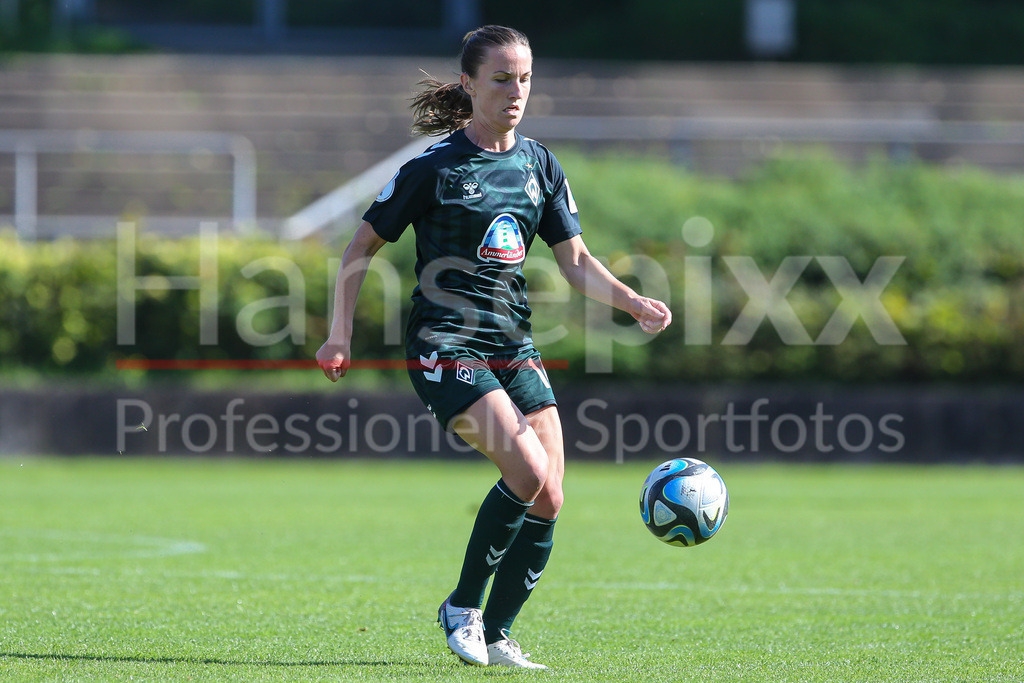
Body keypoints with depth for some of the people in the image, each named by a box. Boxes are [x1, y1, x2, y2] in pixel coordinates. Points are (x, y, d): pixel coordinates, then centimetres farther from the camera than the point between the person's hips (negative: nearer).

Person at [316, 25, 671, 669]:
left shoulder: (540, 165, 9)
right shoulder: (435, 167, -6)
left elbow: (576, 260, 10)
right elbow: (363, 246, 1)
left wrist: (634, 303, -6)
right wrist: (341, 335, -5)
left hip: (513, 345, 6)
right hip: (446, 345, -6)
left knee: (548, 501, -4)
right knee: (528, 470, -22)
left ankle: (497, 634, 10)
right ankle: (462, 605, -4)